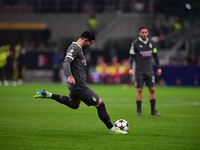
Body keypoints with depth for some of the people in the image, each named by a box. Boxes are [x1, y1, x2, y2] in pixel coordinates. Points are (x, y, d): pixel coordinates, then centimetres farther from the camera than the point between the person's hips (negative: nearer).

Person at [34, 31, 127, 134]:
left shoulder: (77, 48, 15)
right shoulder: (74, 48, -16)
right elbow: (66, 63, -30)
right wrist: (70, 76, -46)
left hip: (75, 85, 11)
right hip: (79, 86, -11)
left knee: (74, 105, 33)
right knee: (100, 104, -7)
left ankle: (48, 95, 27)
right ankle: (112, 129, -2)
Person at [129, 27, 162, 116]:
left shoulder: (151, 43, 7)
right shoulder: (135, 43, -5)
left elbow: (155, 55, 17)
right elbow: (131, 56, -5)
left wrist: (159, 67, 16)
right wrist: (130, 68, -18)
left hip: (149, 71, 3)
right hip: (139, 71, -3)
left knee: (152, 89, 0)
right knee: (139, 90, -3)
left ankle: (153, 110, 7)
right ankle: (139, 110, 4)